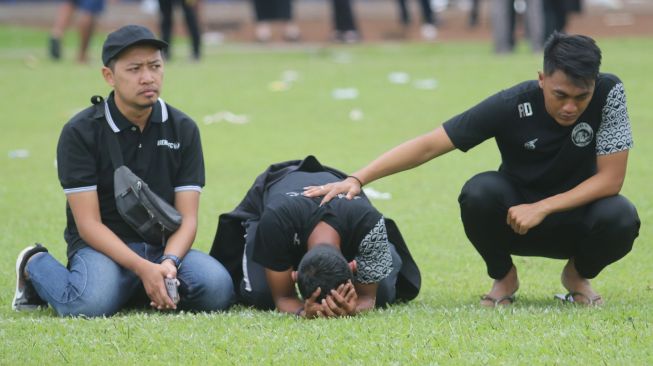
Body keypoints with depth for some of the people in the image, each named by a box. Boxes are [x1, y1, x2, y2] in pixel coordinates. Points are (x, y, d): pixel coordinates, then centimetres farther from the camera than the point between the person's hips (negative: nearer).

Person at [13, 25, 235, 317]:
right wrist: (143, 268, -26)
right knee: (92, 303, -36)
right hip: (102, 247, -3)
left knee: (218, 289, -27)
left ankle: (138, 292, 4)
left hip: (164, 246, 3)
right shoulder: (80, 133, -7)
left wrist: (169, 261, -23)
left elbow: (187, 217, 0)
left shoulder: (183, 130, 4)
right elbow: (88, 223, -12)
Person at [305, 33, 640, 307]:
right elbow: (429, 145, -23)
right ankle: (503, 278, -2)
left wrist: (542, 208, -29)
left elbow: (610, 178, -20)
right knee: (479, 193, -33)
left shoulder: (609, 94, -23)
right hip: (515, 219, -1)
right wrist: (357, 180, -33)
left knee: (621, 219, -32)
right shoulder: (511, 106, -24)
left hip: (577, 215, 1)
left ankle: (578, 275, 3)